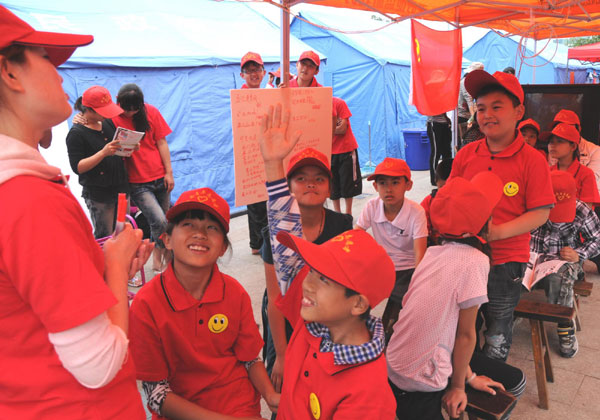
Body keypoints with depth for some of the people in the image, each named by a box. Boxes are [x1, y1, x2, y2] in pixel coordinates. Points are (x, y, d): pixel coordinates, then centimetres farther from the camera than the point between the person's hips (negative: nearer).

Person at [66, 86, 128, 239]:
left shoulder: (108, 123, 9)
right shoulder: (76, 133, -10)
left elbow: (119, 149, 21)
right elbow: (77, 167, -16)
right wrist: (103, 153, -27)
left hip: (121, 187, 7)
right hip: (98, 193, -6)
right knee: (104, 239, -1)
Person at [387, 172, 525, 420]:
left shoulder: (434, 252, 2)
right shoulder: (475, 262, -20)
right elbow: (465, 334, -13)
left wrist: (468, 375, 9)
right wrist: (458, 387, -1)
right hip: (418, 386, -8)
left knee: (515, 381, 18)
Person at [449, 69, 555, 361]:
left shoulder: (532, 160, -12)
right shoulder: (466, 154, -1)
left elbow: (540, 214, -13)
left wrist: (497, 231, -24)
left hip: (506, 261, -3)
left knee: (497, 331, 14)